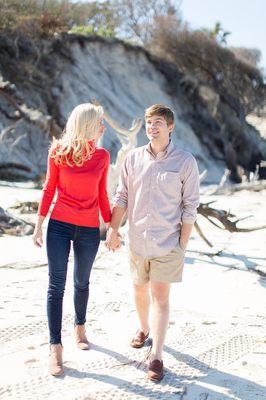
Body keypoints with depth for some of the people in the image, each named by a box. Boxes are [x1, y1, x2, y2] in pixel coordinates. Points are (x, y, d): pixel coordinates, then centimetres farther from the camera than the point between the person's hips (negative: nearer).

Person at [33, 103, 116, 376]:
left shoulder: (102, 156, 1)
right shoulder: (58, 152, -5)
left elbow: (102, 195, 9)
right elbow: (49, 189, 1)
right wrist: (39, 225, 0)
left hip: (89, 230, 2)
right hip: (59, 226, -2)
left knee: (82, 283, 15)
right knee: (56, 285, -3)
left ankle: (80, 328, 38)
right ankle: (55, 348, 3)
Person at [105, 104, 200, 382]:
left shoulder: (185, 162, -7)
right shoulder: (133, 158, 1)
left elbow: (190, 207, -4)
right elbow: (122, 197, 6)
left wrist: (182, 245, -6)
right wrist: (113, 230, -2)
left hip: (168, 243, -3)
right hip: (137, 240, 3)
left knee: (160, 296, -3)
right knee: (140, 289, 18)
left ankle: (156, 357, 3)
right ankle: (144, 329, 45)